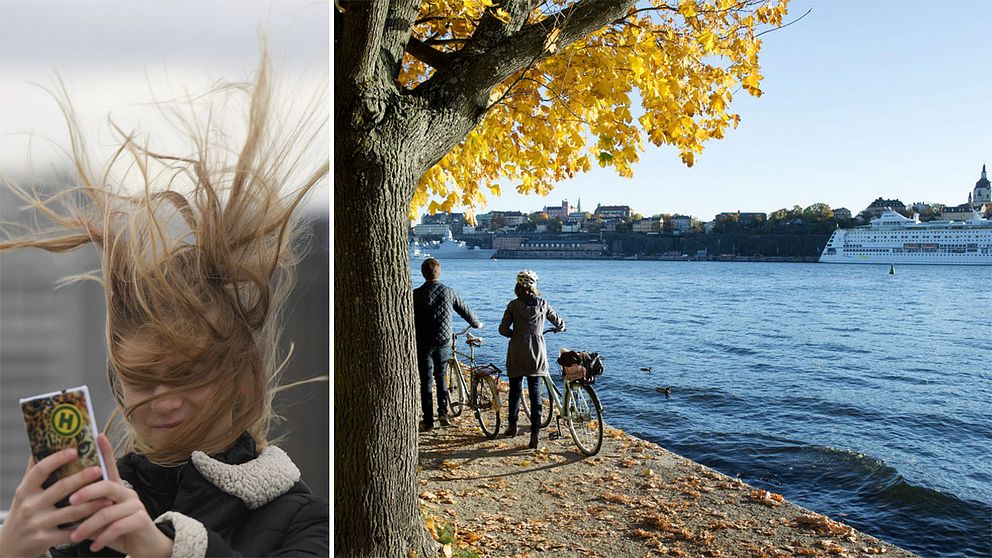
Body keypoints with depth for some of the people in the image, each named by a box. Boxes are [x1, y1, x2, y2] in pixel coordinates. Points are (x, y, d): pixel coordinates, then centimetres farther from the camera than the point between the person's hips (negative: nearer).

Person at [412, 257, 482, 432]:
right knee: (441, 377, 21)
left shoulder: (417, 294, -9)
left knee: (426, 381, 5)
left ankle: (428, 421, 9)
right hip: (444, 342, 3)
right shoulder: (448, 292, -1)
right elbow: (465, 310, 11)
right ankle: (443, 412, 14)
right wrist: (477, 324, 28)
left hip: (424, 344, -2)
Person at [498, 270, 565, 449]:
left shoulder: (513, 305, -5)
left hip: (517, 353, -1)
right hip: (537, 353, 1)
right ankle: (535, 433, -3)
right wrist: (560, 327, 33)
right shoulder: (543, 304, 1)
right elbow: (559, 323, 10)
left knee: (515, 389, 15)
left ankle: (512, 425, 30)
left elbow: (503, 329, -7)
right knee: (535, 392, 4)